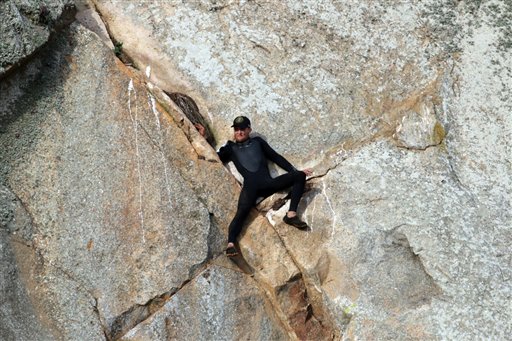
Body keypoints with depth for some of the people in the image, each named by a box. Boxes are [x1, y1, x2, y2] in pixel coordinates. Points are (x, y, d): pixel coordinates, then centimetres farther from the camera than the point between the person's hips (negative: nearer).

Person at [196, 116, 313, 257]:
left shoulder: (257, 142, 29)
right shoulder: (231, 148, 27)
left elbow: (276, 157, 26)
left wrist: (295, 171, 19)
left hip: (268, 183, 2)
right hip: (250, 186, -2)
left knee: (300, 176, -15)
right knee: (242, 212, -28)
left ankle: (291, 214, -21)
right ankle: (230, 244, -42)